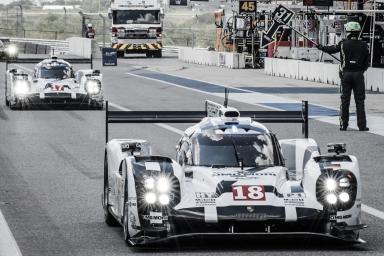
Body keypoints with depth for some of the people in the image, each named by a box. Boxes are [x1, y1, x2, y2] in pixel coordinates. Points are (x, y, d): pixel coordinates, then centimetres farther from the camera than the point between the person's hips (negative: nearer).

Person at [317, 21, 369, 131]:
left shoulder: (343, 44, -6)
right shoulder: (363, 45, -4)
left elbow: (331, 49, 10)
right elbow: (366, 62, 1)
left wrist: (320, 47, 27)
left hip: (346, 74, 0)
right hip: (358, 74, 0)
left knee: (345, 100, 7)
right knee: (359, 101, 2)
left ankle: (343, 125, 9)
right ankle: (362, 125, 0)